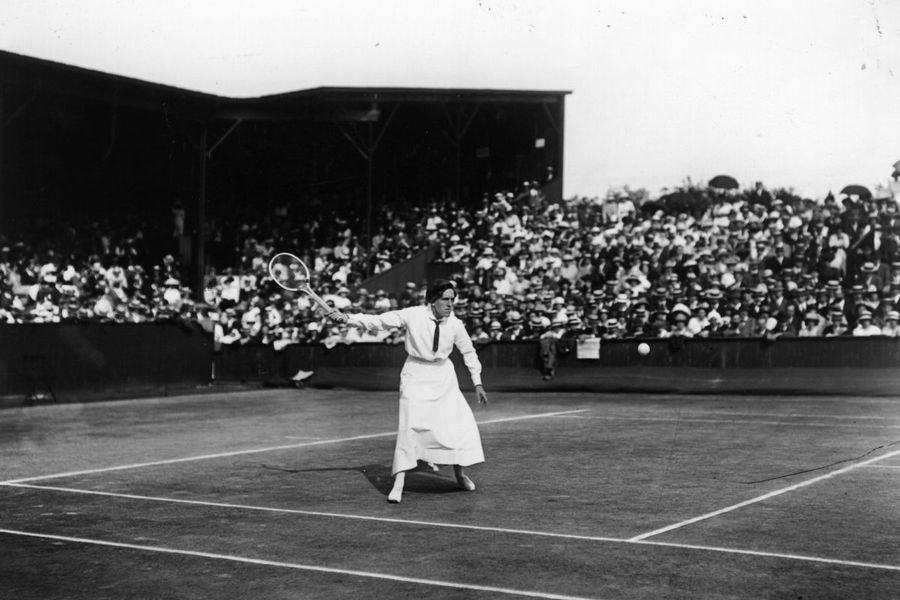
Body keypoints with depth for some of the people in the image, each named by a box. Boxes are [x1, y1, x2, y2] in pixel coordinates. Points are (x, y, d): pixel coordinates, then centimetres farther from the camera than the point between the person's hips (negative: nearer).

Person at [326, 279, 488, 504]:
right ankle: (399, 483, -7)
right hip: (416, 376, -3)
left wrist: (477, 383, 10)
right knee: (411, 426, -15)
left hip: (443, 377, 3)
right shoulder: (412, 315, -13)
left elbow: (469, 352, 8)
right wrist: (347, 318, -20)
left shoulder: (455, 324, -5)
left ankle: (460, 474, 25)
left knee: (459, 423, -1)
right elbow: (379, 320, -11)